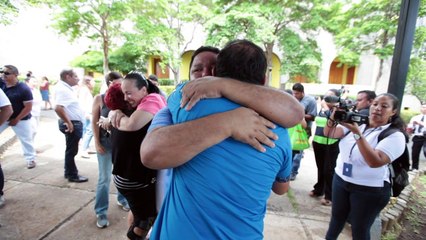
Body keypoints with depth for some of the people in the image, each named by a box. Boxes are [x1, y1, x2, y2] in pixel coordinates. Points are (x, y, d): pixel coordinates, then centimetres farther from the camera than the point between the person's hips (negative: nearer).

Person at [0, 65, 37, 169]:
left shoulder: (23, 89, -18)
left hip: (21, 119, -5)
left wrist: (16, 119, -14)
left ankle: (31, 159, 19)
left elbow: (28, 107, -17)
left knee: (26, 139, 4)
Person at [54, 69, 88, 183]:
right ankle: (72, 175, 14)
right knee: (71, 150, 1)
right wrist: (68, 123, -26)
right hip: (72, 124, -10)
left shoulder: (66, 88, 11)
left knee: (71, 150, 19)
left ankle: (68, 172, 33)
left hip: (75, 123, 10)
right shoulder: (62, 89, -20)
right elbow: (58, 108, -33)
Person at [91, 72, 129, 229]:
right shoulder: (99, 99, -4)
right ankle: (101, 212, 18)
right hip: (105, 141, -2)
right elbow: (94, 122, -3)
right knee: (104, 177, 3)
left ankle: (122, 199, 38)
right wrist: (97, 143, -6)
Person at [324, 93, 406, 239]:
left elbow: (375, 162, -28)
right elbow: (329, 133, -9)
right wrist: (334, 116, -28)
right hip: (340, 180, 4)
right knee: (337, 216, 21)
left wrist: (357, 133, -34)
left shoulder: (395, 136, -13)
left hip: (369, 190, -4)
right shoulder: (357, 123, 1)